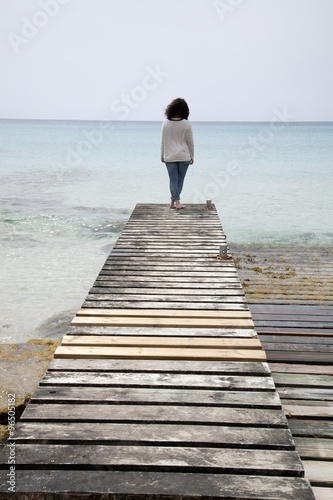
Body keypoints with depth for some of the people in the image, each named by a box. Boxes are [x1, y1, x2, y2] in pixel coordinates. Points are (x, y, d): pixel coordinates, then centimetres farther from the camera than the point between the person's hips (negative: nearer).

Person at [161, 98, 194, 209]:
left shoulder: (166, 123, -4)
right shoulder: (186, 124, -7)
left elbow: (163, 141, 2)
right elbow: (190, 142, -1)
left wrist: (162, 156, 12)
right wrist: (192, 156, 10)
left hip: (169, 157, 1)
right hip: (184, 156, -1)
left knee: (173, 179, 4)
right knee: (180, 180, 10)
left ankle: (176, 201, -3)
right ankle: (173, 201, 15)